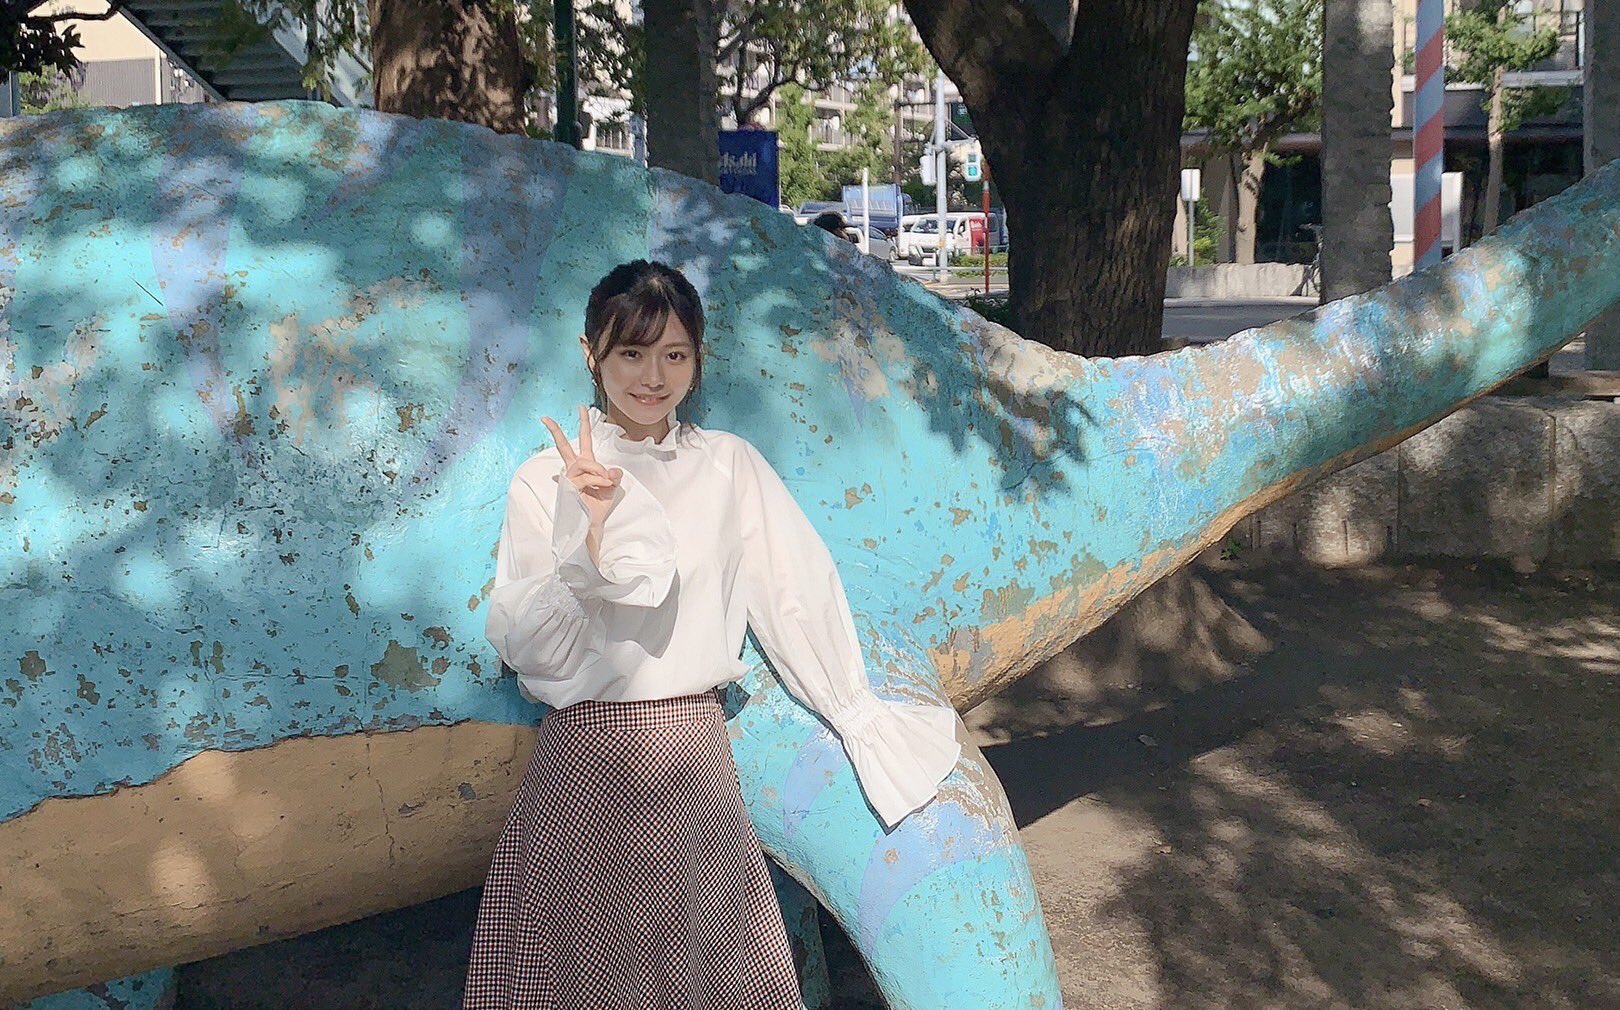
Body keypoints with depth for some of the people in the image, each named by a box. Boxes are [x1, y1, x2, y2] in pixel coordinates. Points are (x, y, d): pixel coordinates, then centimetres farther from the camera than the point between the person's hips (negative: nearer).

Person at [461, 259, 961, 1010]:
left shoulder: (729, 467, 3)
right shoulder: (545, 481, 1)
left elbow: (796, 594, 7)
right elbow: (523, 644, -7)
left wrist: (858, 718, 10)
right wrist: (590, 533, -18)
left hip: (692, 753, 1)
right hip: (583, 754, 0)